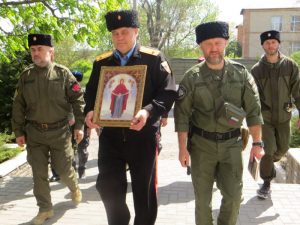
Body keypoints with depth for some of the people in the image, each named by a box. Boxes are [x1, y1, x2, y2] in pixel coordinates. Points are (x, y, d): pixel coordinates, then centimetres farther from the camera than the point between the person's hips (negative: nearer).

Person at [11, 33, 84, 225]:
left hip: (60, 131, -2)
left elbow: (78, 99, -3)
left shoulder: (63, 73, -5)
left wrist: (79, 125, -7)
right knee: (39, 173, 8)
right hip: (34, 132, 3)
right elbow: (19, 106, 7)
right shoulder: (26, 76, 3)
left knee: (64, 169, 7)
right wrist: (18, 131, 5)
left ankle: (75, 188, 40)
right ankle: (45, 209, 25)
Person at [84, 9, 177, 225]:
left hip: (143, 135, -2)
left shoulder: (154, 59, -3)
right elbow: (91, 92, 13)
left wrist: (148, 112, -26)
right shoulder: (101, 62, 9)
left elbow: (168, 92, -9)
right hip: (110, 135, 3)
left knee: (144, 191, 11)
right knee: (107, 185, 5)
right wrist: (90, 111, -9)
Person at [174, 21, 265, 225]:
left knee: (234, 195, 4)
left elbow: (254, 110, 1)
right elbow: (182, 114, -5)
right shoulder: (192, 77, -6)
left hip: (232, 143, 1)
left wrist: (258, 142, -2)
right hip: (201, 144, -1)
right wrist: (183, 148, -8)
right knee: (203, 196, 10)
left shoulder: (241, 74, -2)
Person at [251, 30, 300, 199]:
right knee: (268, 150, -5)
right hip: (264, 117, -2)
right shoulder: (257, 69, -6)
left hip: (284, 116, 2)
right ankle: (267, 182, 14)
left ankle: (269, 163, 48)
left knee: (282, 149, 15)